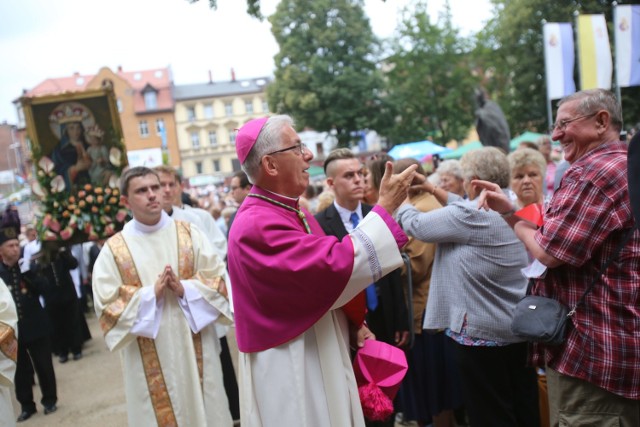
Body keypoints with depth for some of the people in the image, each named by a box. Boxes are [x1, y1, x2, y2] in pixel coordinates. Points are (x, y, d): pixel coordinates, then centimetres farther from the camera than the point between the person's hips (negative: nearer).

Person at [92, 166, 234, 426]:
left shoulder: (189, 234, 2)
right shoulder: (114, 249, -2)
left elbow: (218, 278, 0)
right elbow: (106, 304, -6)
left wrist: (185, 289, -17)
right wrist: (150, 294, -18)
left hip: (196, 348, 1)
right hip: (149, 360, -1)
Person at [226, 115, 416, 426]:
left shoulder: (293, 212, 7)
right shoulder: (256, 225, -24)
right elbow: (334, 265, -31)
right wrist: (386, 207, -23)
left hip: (319, 355, 9)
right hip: (289, 366, -9)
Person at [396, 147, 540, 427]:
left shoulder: (471, 216, -20)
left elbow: (416, 225, -10)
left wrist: (401, 202, 9)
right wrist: (434, 190, 22)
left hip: (482, 332, -8)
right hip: (521, 329, 8)